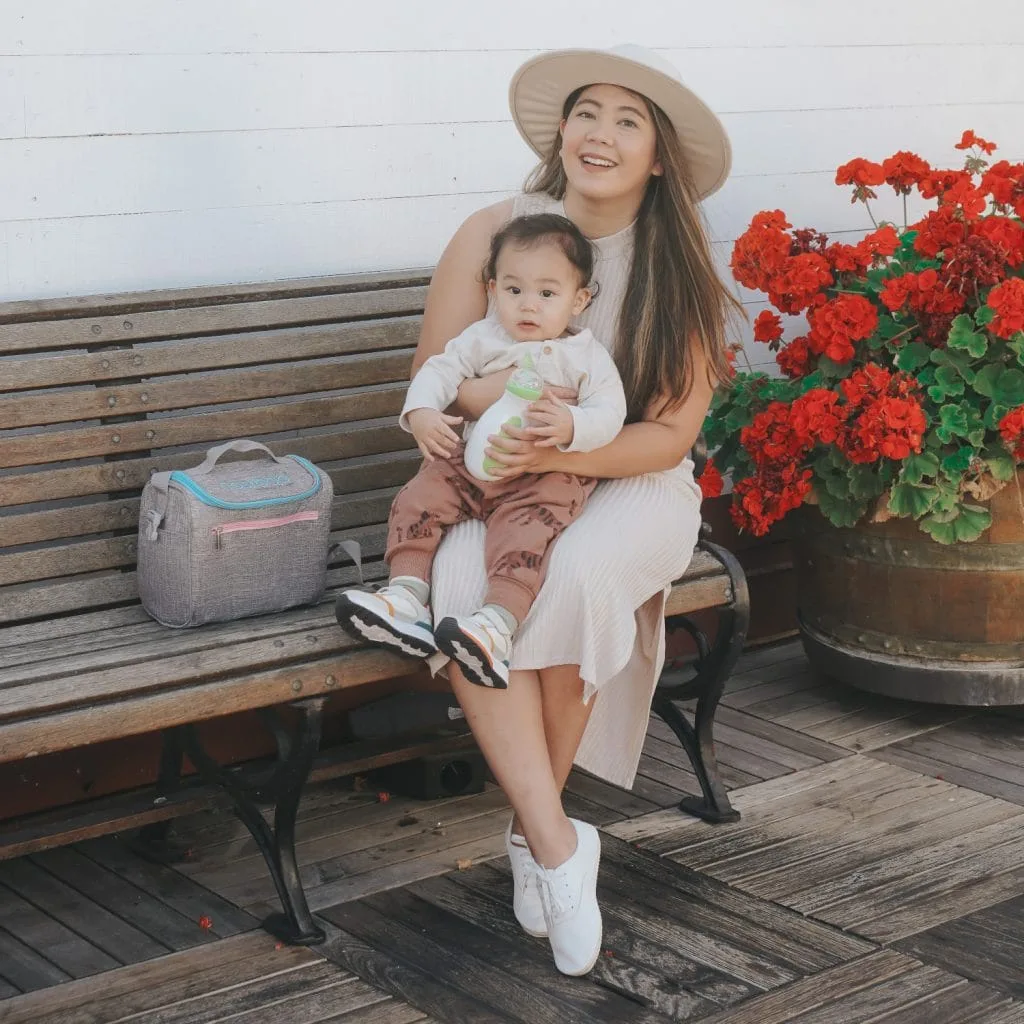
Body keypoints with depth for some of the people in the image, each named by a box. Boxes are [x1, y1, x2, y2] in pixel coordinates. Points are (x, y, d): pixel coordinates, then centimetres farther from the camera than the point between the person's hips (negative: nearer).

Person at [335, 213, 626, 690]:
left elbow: (609, 413, -11)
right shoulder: (483, 338, 9)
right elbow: (440, 369, 4)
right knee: (421, 496, -14)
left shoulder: (587, 355, -1)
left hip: (547, 474, -5)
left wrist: (571, 427, -33)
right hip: (473, 462, 5)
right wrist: (420, 413, -17)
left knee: (527, 524, -31)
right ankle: (406, 595, -22)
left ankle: (499, 621, -45)